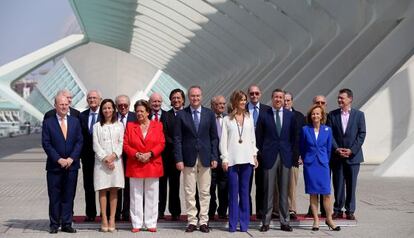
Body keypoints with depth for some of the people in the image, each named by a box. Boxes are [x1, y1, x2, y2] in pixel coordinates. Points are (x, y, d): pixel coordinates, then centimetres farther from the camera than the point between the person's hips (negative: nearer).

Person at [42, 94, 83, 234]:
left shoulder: (75, 121, 8)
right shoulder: (48, 122, 0)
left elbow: (79, 142, 4)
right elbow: (46, 144, -4)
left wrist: (71, 158, -8)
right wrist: (59, 159, -12)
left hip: (72, 165, 2)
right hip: (54, 166, -2)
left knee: (69, 196, 5)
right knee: (54, 197, 4)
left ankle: (67, 224, 12)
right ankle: (54, 224, 13)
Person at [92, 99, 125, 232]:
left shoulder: (119, 125, 10)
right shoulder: (97, 126, 8)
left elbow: (121, 143, 3)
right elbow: (96, 145, 1)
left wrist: (113, 155, -13)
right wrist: (105, 158, -11)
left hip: (116, 160, 0)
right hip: (101, 161, 0)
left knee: (114, 190, 0)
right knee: (103, 190, -2)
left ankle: (112, 219, 2)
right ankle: (104, 220, -1)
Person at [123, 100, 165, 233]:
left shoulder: (157, 125, 6)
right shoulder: (130, 126, 7)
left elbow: (161, 144, -1)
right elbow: (126, 145, 2)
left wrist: (150, 154, -14)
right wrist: (136, 154, -13)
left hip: (153, 165, 0)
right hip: (135, 166, 0)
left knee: (151, 196, 4)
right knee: (136, 196, 3)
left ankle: (151, 224, 11)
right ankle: (137, 224, 10)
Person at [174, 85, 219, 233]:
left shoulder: (209, 114, 6)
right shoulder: (181, 115, 2)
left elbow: (214, 137, 7)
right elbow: (177, 139, 0)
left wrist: (214, 157, -1)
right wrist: (178, 159, -7)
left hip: (205, 158, 1)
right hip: (188, 158, -1)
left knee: (205, 192, 5)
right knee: (189, 192, 2)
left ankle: (203, 221, 12)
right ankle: (192, 221, 10)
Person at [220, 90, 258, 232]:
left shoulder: (249, 118, 12)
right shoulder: (227, 119, 4)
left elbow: (253, 138, 14)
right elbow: (223, 140, 1)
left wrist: (254, 155, 7)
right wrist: (224, 159, -6)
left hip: (247, 159, 2)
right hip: (232, 160, -2)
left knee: (244, 191, 5)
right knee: (233, 192, -1)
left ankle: (244, 223, 11)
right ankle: (233, 223, 5)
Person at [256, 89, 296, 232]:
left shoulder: (290, 116, 7)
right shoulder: (264, 116, 2)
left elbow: (293, 136, 12)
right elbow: (259, 137, 8)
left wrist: (290, 152, 5)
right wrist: (263, 153, 4)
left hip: (286, 157, 2)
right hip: (269, 157, -2)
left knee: (284, 192, 6)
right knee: (268, 192, 0)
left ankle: (284, 222, 12)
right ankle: (266, 222, 7)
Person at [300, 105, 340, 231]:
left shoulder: (327, 130, 2)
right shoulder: (305, 129, 0)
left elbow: (329, 148, 11)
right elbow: (302, 148, 9)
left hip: (323, 164, 0)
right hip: (309, 165, 0)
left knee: (326, 193, -3)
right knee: (313, 193, 4)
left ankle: (329, 219, 10)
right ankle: (316, 220, 12)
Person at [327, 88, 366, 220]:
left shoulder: (359, 114, 2)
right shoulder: (332, 115, 5)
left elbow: (362, 134, -2)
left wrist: (351, 150, -11)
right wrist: (337, 149, -10)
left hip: (353, 155, -1)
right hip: (336, 155, 1)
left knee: (351, 185, 4)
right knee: (338, 184, 4)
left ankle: (350, 211, 13)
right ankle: (338, 210, 13)